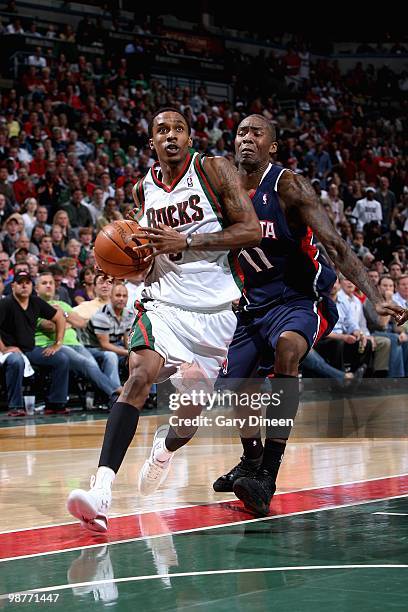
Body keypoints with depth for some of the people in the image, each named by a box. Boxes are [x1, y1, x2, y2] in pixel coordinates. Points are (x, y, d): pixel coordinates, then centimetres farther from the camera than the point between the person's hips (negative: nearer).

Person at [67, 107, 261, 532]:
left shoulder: (213, 170, -5)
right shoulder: (143, 190, 9)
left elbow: (251, 231, -13)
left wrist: (186, 241, -19)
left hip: (215, 307, -2)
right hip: (164, 302, 2)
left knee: (195, 403, 6)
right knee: (139, 375, -24)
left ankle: (166, 447, 43)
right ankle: (102, 488, -34)